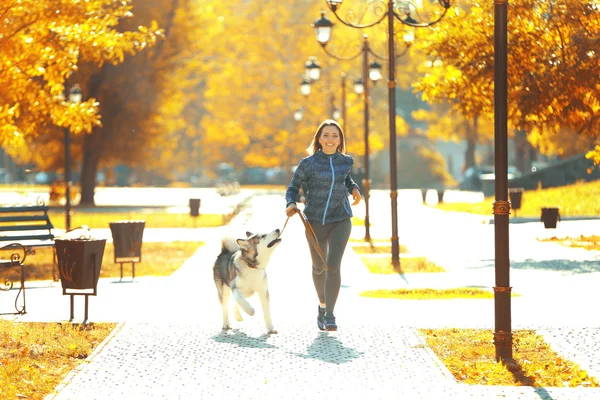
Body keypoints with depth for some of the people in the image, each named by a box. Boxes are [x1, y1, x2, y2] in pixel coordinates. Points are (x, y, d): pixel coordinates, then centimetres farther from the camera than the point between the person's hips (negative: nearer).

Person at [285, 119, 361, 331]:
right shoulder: (308, 163, -7)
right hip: (315, 221, 0)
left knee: (333, 266, -17)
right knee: (319, 267, 16)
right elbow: (293, 189, -1)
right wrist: (290, 205, -21)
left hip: (340, 221, 0)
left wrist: (354, 189, 3)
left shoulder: (345, 161, 1)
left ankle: (329, 316, -14)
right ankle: (322, 304, 43)